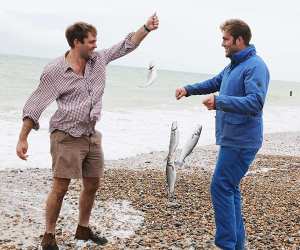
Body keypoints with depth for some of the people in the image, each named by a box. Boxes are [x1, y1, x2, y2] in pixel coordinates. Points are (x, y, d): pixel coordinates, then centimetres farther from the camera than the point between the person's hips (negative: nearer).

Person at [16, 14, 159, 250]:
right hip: (67, 138, -6)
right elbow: (35, 105, -9)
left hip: (92, 136, 6)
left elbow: (126, 45, 11)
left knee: (92, 185, 13)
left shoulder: (99, 59, 4)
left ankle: (83, 229, 31)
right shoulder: (54, 71, -11)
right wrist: (22, 139, -12)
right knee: (60, 188, -4)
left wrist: (146, 28, -1)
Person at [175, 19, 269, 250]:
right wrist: (189, 89, 22)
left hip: (241, 142, -10)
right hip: (231, 139, 10)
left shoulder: (255, 66, -16)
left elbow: (255, 103, -27)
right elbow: (215, 82, 31)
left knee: (221, 188, -9)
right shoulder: (234, 65, 14)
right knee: (230, 188, 14)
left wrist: (220, 101, -32)